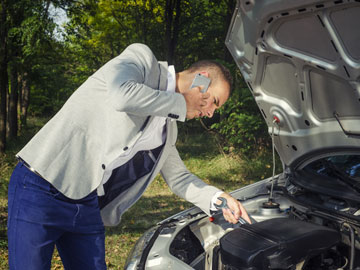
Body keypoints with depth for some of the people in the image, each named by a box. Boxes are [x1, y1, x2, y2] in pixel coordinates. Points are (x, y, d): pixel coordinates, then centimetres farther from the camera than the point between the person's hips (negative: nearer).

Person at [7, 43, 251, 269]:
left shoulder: (168, 128, 16)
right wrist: (181, 103, -13)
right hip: (42, 189, -7)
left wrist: (218, 198, 7)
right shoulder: (143, 60, -5)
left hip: (87, 206, 8)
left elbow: (179, 177, 23)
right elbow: (123, 96, -27)